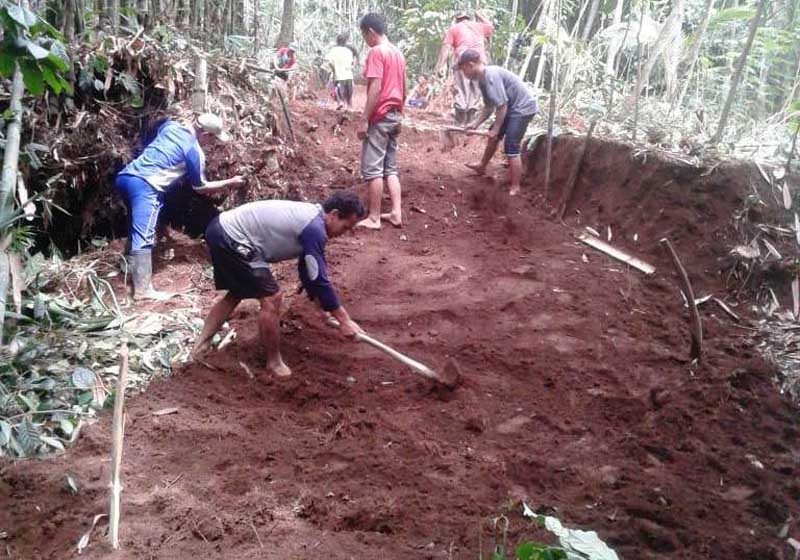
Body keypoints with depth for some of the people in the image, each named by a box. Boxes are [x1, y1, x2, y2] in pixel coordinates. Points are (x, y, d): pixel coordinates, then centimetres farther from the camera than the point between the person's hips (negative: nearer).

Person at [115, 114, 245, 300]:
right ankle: (143, 290, -15)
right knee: (143, 237, -12)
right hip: (144, 185, -9)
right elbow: (200, 188, 9)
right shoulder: (195, 152, -3)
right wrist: (230, 182, 18)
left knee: (137, 231, 23)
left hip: (125, 176, 9)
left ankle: (133, 269, 35)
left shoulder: (170, 125, 16)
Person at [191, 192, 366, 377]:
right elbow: (319, 280, -15)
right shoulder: (314, 229, -17)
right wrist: (344, 320, -7)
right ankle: (274, 362, 11)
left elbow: (308, 271, 22)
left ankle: (200, 346, 30)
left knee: (235, 295, 25)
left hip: (222, 229, 11)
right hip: (232, 238, -11)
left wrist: (326, 307, 24)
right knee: (271, 298, -4)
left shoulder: (309, 217, 14)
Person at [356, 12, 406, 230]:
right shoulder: (397, 53, 14)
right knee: (391, 168, 12)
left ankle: (374, 218, -1)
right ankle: (396, 213, 10)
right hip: (394, 116, 9)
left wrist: (364, 119, -18)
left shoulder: (376, 52, -13)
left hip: (379, 117, -9)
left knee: (372, 169, -3)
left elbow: (375, 89, -20)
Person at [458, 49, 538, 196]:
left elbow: (502, 105, -25)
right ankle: (482, 166, 45)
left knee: (511, 147, -13)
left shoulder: (492, 76, -26)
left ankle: (515, 189, -7)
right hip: (512, 107, 11)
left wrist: (496, 128, -16)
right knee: (493, 136, 24)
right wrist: (474, 123, 4)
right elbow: (488, 107, 11)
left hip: (523, 107, -11)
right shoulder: (483, 79, 4)